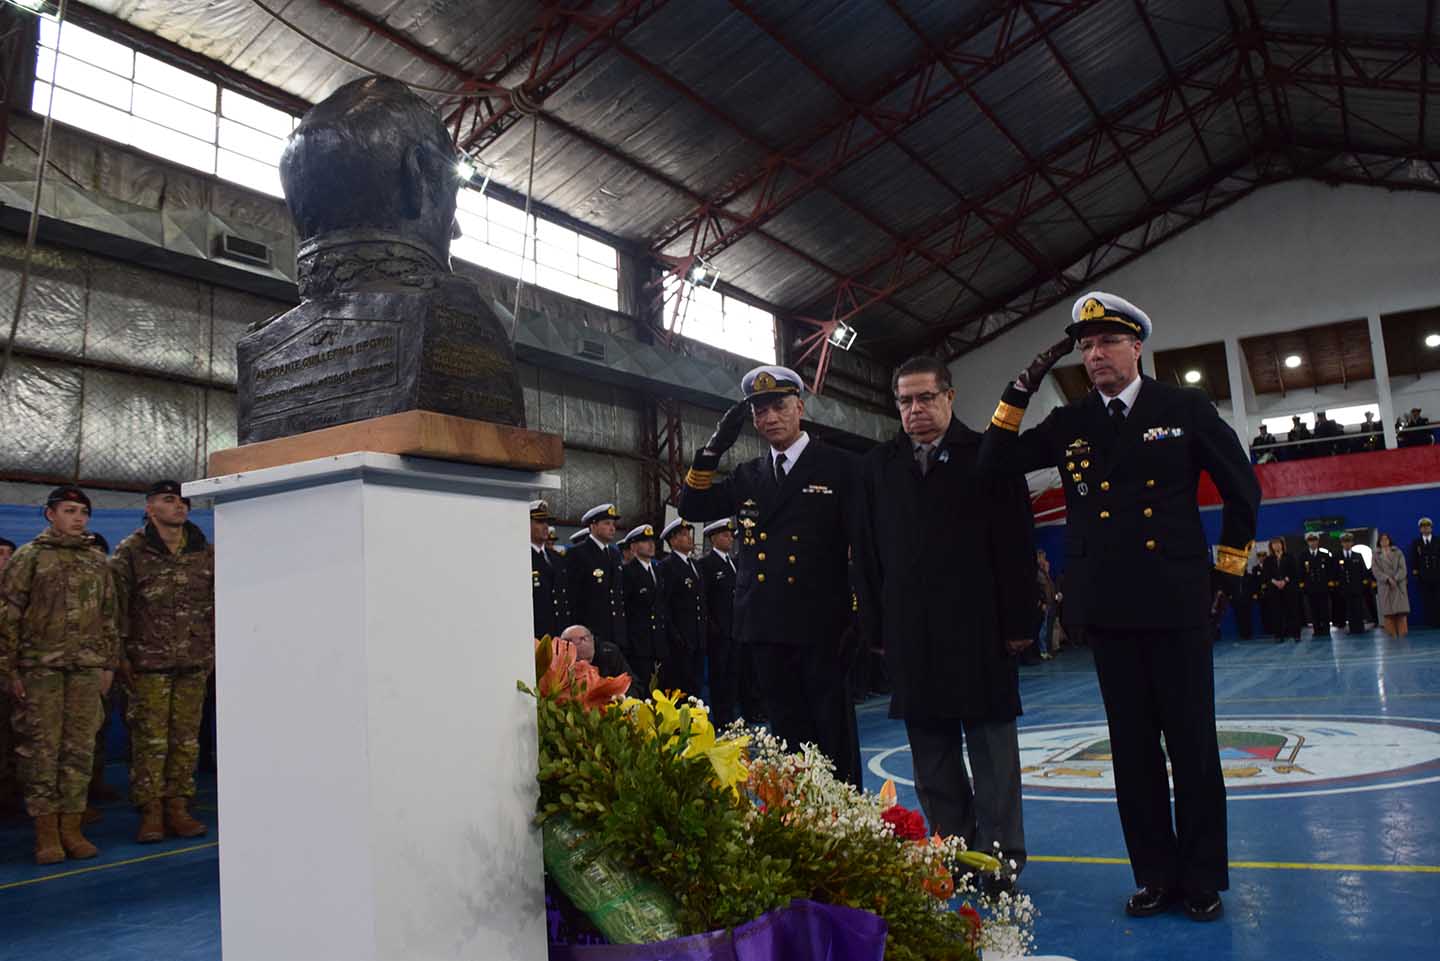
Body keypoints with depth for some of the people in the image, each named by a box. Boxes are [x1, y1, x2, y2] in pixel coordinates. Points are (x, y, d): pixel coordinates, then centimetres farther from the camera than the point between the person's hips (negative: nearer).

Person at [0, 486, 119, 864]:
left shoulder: (97, 561, 15)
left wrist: (109, 664, 13)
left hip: (87, 668, 4)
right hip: (40, 667, -3)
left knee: (80, 748, 4)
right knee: (40, 748, -2)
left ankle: (71, 829, 12)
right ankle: (46, 835, 6)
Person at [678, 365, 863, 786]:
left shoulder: (839, 466, 0)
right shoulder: (748, 475, 14)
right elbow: (692, 506, 7)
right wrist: (714, 447, -5)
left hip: (822, 625, -4)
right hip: (767, 627, 5)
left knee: (835, 735, 4)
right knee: (788, 736, 12)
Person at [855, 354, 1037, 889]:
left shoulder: (988, 455, 1)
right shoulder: (877, 467, 11)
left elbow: (1016, 544, -2)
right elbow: (869, 553, 9)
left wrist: (1019, 621, -7)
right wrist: (877, 626, 4)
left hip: (980, 626, -3)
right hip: (910, 631, 3)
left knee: (991, 742, 6)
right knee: (931, 748, 9)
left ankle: (999, 851, 16)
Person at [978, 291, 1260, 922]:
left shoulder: (1186, 409, 2)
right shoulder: (1068, 424, 8)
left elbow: (1242, 488, 8)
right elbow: (996, 461, 1)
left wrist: (1227, 569, 8)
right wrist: (1021, 391, -6)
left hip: (1177, 603, -2)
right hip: (1108, 608, 3)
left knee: (1192, 744, 5)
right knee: (1133, 747, 9)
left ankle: (1203, 877, 20)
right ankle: (1157, 874, 22)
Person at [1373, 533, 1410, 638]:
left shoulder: (1398, 552, 10)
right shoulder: (1376, 555, 9)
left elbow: (1402, 568, 1)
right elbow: (1376, 571, -1)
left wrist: (1395, 579, -12)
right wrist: (1388, 579, -15)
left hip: (1399, 584, 0)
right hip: (1384, 585, 0)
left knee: (1401, 608, -6)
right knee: (1388, 609, -5)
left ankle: (1402, 632, -3)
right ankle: (1391, 633, -3)